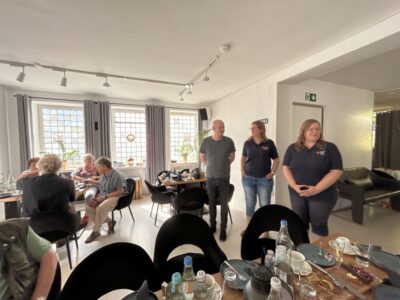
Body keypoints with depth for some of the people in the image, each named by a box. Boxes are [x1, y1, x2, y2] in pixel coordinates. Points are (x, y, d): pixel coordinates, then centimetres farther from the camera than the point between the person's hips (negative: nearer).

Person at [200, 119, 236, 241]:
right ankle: (212, 225, 31)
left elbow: (232, 156, 10)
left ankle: (223, 229, 19)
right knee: (212, 202, 13)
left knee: (224, 203, 3)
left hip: (224, 178, -1)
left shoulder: (229, 141, -6)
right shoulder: (205, 141, -5)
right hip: (210, 177, 1)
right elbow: (202, 156, 10)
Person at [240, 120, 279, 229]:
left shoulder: (269, 143, -4)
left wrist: (272, 173, -3)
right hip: (248, 178, 2)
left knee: (265, 205, 8)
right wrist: (242, 170, 3)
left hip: (264, 179, -2)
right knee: (250, 204, 13)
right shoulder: (247, 143, 1)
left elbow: (276, 159, 5)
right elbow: (243, 157, 14)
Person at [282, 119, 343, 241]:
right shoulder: (293, 148, 2)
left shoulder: (330, 148, -4)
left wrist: (316, 189, -17)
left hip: (322, 195, -2)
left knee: (318, 224, 10)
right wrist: (294, 186, -12)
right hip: (297, 194, 2)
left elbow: (336, 171, -9)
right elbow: (286, 168, 2)